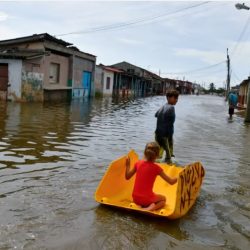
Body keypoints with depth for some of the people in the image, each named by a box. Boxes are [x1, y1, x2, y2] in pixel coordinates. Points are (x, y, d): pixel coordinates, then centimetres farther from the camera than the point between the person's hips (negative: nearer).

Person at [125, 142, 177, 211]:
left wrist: (127, 165, 22)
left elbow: (127, 177, 8)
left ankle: (145, 206, 5)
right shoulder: (156, 168, -12)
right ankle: (151, 207, -6)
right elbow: (171, 182, -7)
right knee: (163, 199, 25)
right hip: (147, 198, -4)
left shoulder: (138, 163, -2)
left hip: (135, 198, 5)